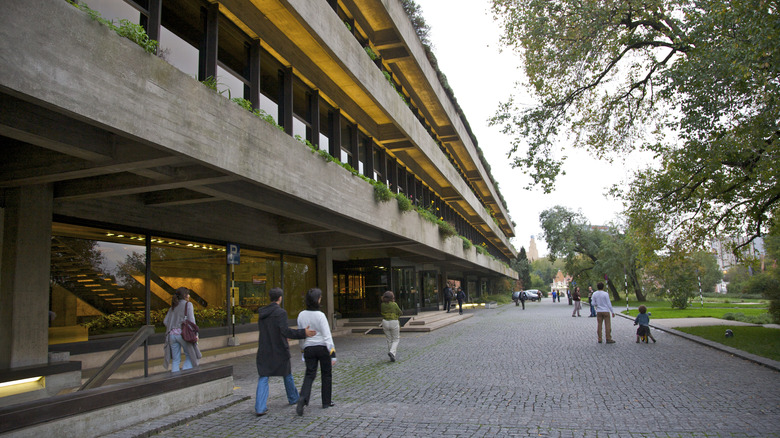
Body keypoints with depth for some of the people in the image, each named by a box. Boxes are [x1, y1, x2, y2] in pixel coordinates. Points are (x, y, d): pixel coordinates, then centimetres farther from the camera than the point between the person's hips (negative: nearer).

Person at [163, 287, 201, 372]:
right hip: (182, 333, -5)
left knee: (175, 360, 9)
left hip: (172, 334, 6)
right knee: (190, 356, 9)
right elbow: (191, 320, -9)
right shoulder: (188, 304, -1)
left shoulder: (173, 306, 17)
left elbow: (165, 321, 15)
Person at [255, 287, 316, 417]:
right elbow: (285, 331, -24)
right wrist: (303, 333, -26)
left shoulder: (262, 313, 5)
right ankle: (293, 398, 35)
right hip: (279, 350, -4)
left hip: (264, 351, 4)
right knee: (287, 374, 17)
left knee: (263, 378, 3)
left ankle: (260, 408, -8)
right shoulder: (281, 312, -15)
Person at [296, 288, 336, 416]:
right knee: (326, 374, 13)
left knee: (309, 374, 7)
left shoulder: (301, 315, -2)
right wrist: (333, 354, -13)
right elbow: (327, 336, -17)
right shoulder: (320, 315, -17)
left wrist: (303, 350, 18)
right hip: (323, 347, -3)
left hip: (308, 348, 4)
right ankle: (326, 402, 21)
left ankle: (303, 398, -17)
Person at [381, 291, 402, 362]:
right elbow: (400, 313, -3)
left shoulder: (382, 305, -3)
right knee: (396, 339, 9)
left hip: (385, 322, 4)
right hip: (394, 322, -4)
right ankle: (392, 352, -15)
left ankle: (392, 357, 16)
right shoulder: (394, 304, -13)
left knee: (389, 340, 14)